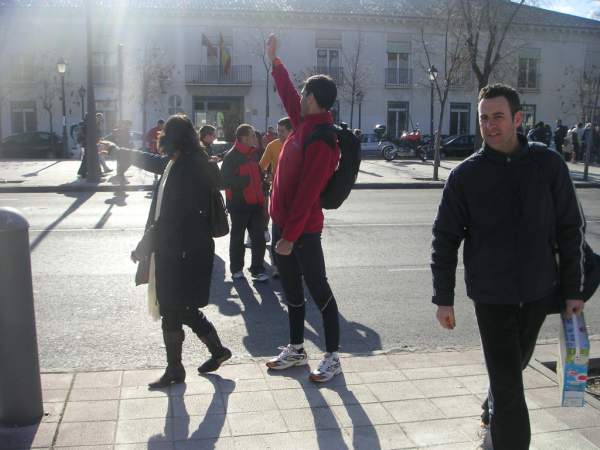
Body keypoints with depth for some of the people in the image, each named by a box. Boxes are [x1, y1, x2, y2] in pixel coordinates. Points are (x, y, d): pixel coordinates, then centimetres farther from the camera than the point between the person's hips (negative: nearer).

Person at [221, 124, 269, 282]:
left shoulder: (253, 154, 11)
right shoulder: (231, 156, -12)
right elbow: (226, 180, -18)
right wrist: (245, 180, -21)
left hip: (255, 203, 6)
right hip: (239, 203, -6)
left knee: (259, 237, 2)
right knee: (237, 237, 8)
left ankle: (258, 269, 10)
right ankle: (236, 268, 22)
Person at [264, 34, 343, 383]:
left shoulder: (321, 140, -21)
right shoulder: (306, 125, 6)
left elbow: (307, 193, -24)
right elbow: (288, 94, 25)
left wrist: (290, 236, -22)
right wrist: (274, 60, 34)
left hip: (303, 230, -9)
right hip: (283, 222, 10)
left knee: (318, 289, 0)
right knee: (292, 289, 17)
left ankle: (332, 357, 12)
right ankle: (296, 349, 30)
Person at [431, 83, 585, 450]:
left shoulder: (549, 165, -3)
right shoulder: (466, 175, -7)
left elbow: (570, 230, 2)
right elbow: (446, 239, -3)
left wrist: (574, 289, 1)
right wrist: (444, 298, -5)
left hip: (538, 292, 3)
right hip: (491, 295, -2)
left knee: (513, 368, 21)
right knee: (508, 381, -1)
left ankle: (494, 418, 47)